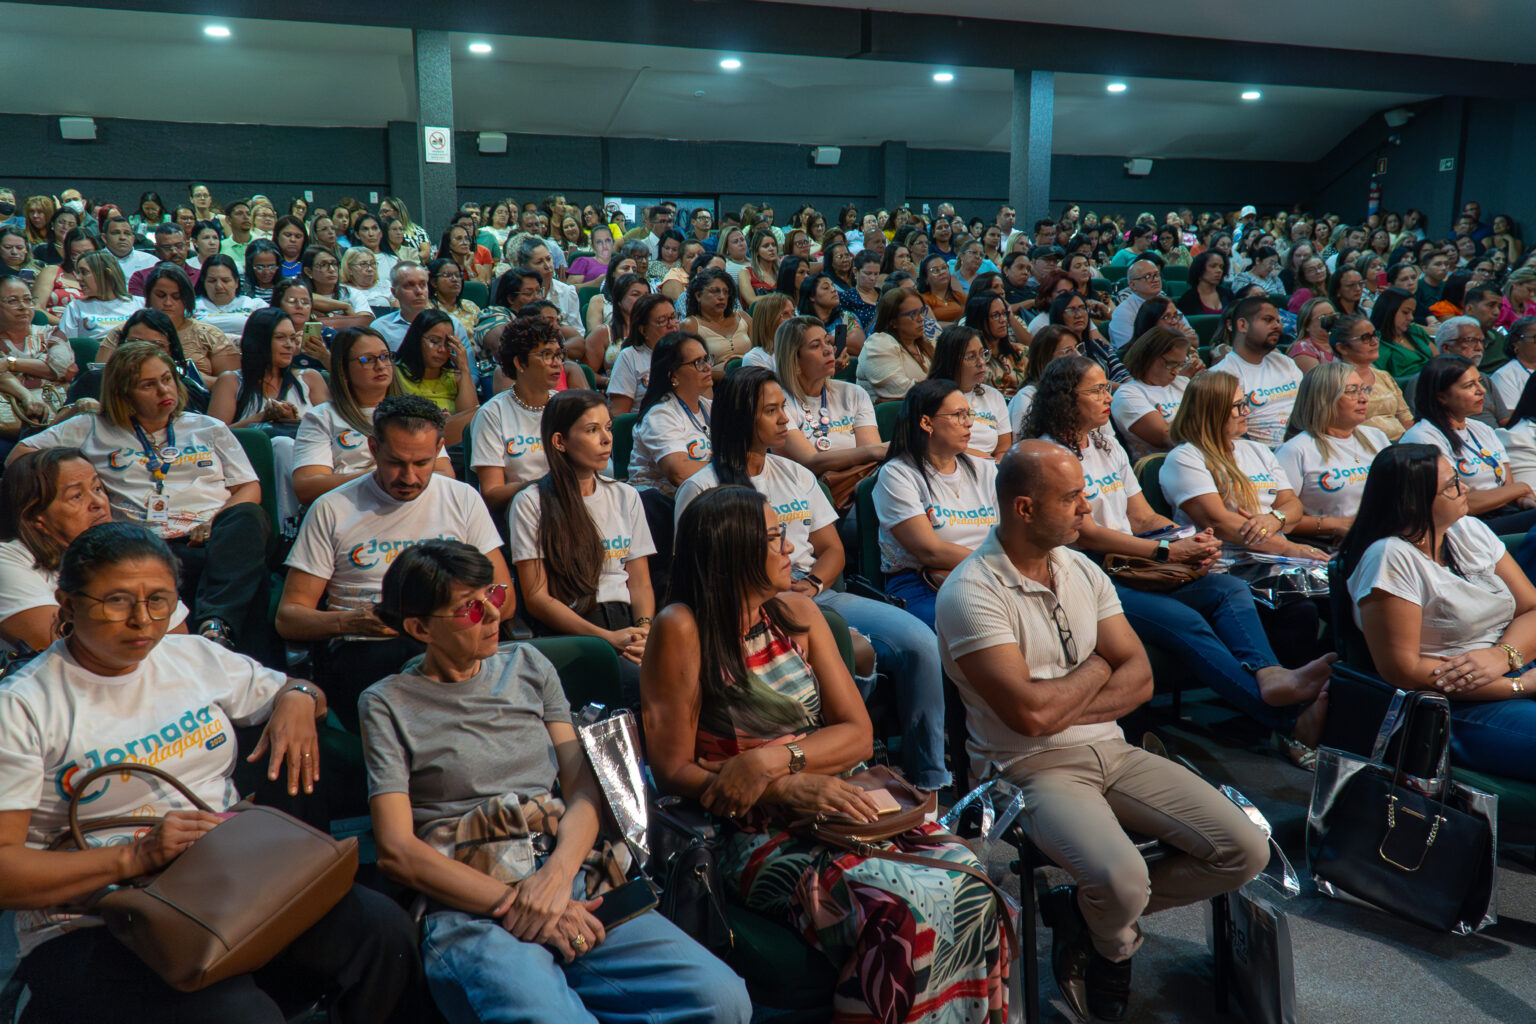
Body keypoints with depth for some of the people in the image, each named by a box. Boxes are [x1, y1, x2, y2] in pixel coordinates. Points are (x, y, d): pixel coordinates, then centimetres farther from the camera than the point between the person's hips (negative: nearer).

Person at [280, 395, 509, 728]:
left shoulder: (464, 500, 14)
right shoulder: (332, 510, 9)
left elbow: (502, 599, 11)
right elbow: (288, 618, 7)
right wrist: (352, 622, -14)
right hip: (361, 648, -1)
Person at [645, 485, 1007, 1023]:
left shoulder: (798, 612, 9)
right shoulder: (682, 630, -7)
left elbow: (858, 733, 4)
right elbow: (673, 771, -8)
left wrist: (774, 760, -14)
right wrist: (787, 791, -19)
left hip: (833, 810, 5)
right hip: (757, 836, -5)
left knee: (970, 885, -20)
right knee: (900, 908, -29)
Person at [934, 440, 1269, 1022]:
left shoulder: (1082, 571, 10)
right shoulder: (971, 592, -14)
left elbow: (1139, 678, 5)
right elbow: (1029, 712, -21)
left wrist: (1061, 709, -13)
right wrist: (1095, 668, -2)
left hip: (1113, 750, 7)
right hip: (1032, 769, -7)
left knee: (1246, 852, -6)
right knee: (1122, 879, -31)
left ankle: (1087, 912, 9)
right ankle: (1115, 950, 9)